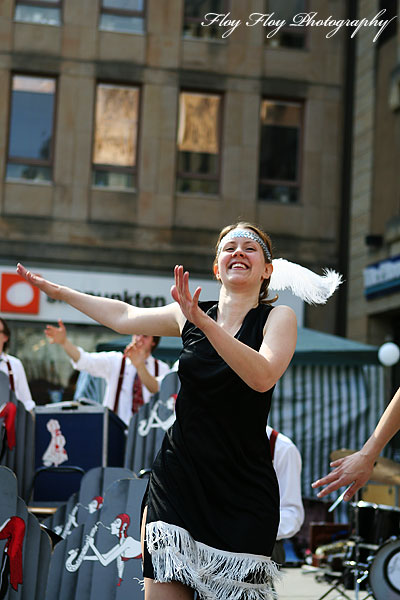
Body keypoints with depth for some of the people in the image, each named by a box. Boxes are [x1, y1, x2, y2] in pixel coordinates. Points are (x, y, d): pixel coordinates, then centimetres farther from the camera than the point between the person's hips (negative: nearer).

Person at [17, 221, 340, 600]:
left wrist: (202, 320, -30)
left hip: (242, 491, -2)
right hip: (177, 479, 3)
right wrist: (59, 292, 31)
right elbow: (124, 317, 23)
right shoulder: (191, 316, 8)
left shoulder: (279, 317, -2)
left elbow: (263, 377, -22)